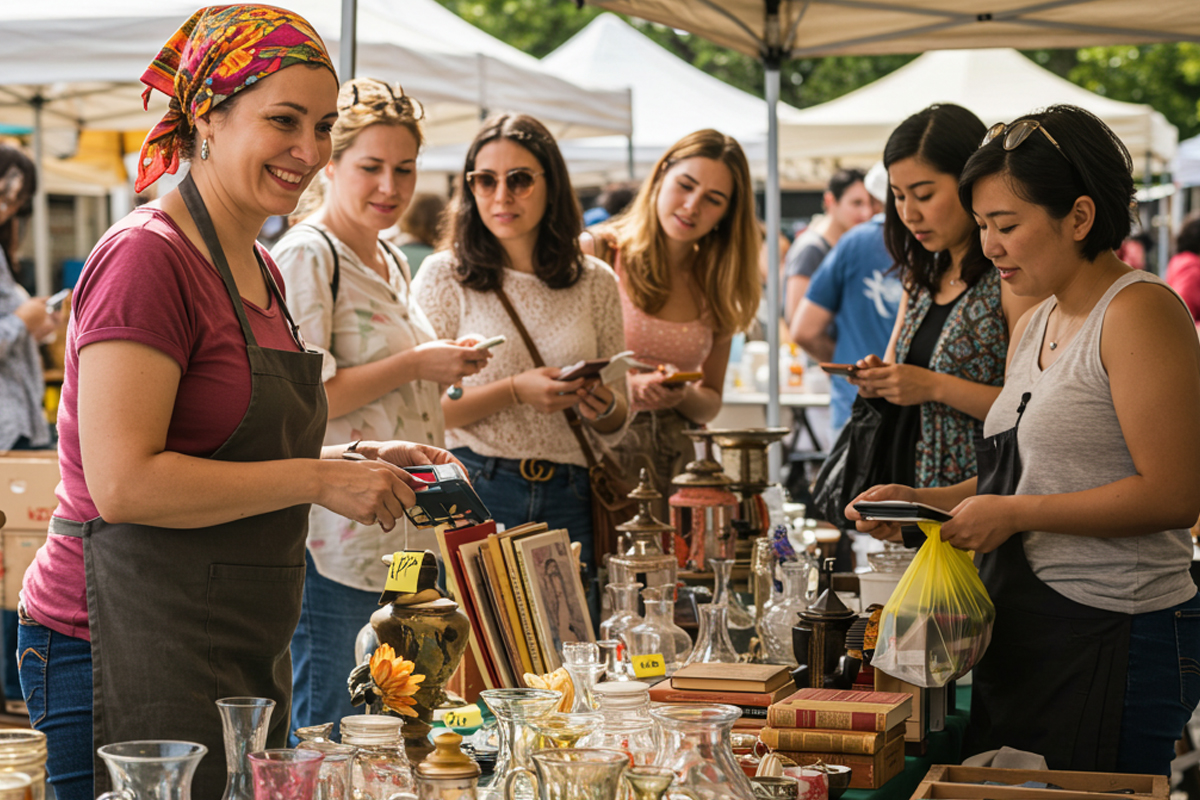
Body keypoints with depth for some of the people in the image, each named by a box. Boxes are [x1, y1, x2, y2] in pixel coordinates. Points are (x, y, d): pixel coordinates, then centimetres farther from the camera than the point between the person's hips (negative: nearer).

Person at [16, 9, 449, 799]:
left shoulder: (257, 267, 15)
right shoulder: (147, 255, -14)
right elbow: (123, 483, -22)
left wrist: (358, 458, 8)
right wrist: (319, 479, -17)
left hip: (241, 663, 9)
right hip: (130, 656, -9)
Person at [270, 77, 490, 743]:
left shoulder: (389, 263, 18)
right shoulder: (306, 255, -10)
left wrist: (441, 374, 15)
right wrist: (415, 365, -15)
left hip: (398, 539, 9)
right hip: (333, 543, -9)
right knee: (325, 739, -4)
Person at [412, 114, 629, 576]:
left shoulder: (595, 282, 9)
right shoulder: (444, 275, 0)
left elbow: (617, 419, 15)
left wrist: (605, 406, -8)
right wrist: (515, 391, -16)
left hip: (569, 500, 3)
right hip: (473, 490, -3)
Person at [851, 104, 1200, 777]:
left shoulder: (1141, 311, -12)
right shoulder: (1035, 325, 16)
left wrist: (1016, 513, -16)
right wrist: (924, 501, 8)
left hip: (1116, 639, -8)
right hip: (1024, 632, 8)